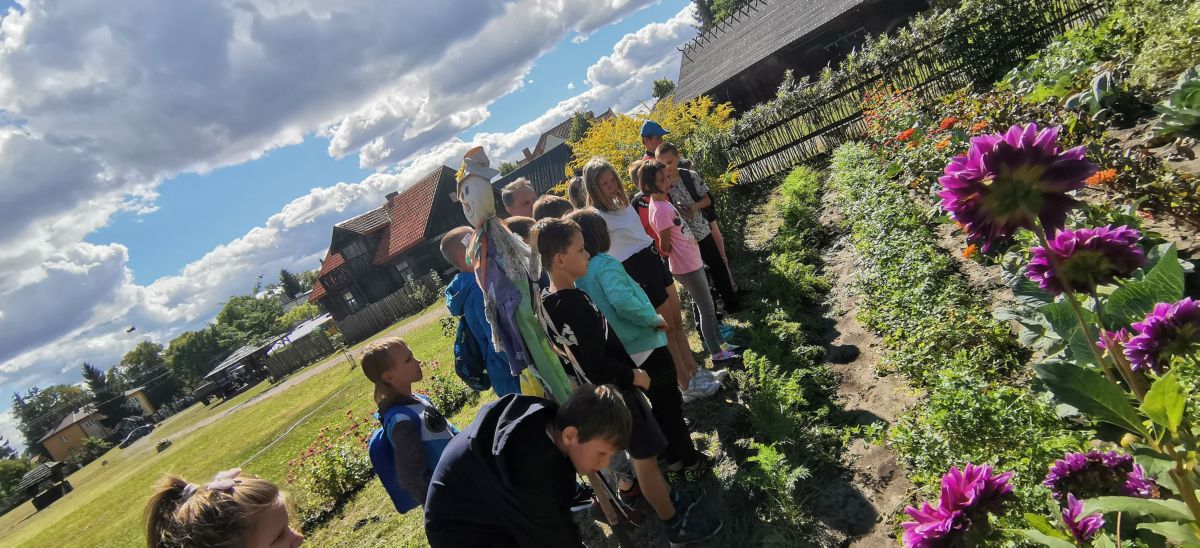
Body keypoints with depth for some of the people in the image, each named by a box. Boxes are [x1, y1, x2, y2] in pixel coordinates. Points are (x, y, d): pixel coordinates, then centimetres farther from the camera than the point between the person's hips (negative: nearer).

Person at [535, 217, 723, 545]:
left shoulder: (549, 304, -2)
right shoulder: (574, 304, -31)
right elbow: (597, 367, -30)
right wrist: (634, 375, -15)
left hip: (601, 391, 9)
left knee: (642, 453, 25)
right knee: (644, 458, 9)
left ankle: (671, 498, 45)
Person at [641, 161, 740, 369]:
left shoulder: (663, 200, 3)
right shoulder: (661, 210, -25)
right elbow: (664, 247, -19)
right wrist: (677, 255, -1)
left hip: (693, 261, 9)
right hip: (686, 266, -9)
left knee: (707, 305, 22)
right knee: (707, 309, 3)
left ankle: (719, 343, 38)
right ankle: (717, 355, 15)